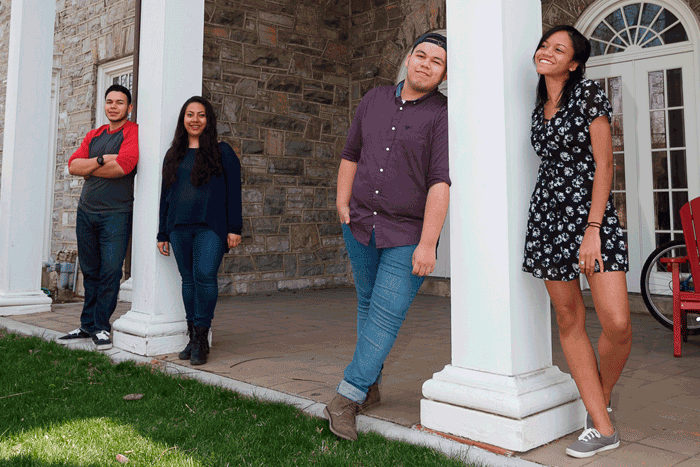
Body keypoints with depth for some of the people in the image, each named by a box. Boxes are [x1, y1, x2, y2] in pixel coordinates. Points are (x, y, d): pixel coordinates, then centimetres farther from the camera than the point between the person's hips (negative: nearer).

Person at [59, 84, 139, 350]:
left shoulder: (133, 133, -3)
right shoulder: (93, 136, 17)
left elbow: (123, 165, -18)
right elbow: (73, 165, 7)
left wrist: (88, 168, -3)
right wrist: (101, 160, -10)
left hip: (116, 213, -6)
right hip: (86, 211, 6)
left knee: (110, 271, -5)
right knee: (90, 271, 10)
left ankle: (100, 327, 6)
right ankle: (87, 326, 18)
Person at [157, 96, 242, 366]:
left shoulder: (222, 152, 5)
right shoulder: (173, 155, 17)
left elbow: (233, 192, 2)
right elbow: (165, 195, 19)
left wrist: (234, 228, -6)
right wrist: (162, 233, 15)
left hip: (210, 226, -4)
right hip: (179, 227, 4)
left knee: (204, 275, -15)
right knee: (188, 280, 6)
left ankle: (202, 337, -4)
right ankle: (193, 337, 14)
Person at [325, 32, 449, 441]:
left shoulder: (444, 115, -10)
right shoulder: (375, 100, 8)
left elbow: (441, 182, -18)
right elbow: (351, 154, 17)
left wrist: (427, 244, -23)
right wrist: (343, 204, 8)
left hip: (409, 235, -5)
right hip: (362, 224, 5)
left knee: (387, 314, -8)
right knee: (369, 305, 15)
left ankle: (348, 396, 2)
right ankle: (371, 386, 30)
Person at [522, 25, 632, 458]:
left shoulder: (589, 94, -3)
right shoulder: (539, 107, 14)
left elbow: (604, 165, -8)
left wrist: (593, 229, -16)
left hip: (592, 212, -5)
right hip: (548, 214, 5)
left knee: (618, 325, -13)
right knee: (569, 319, 3)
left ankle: (602, 394, 19)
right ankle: (602, 427, 12)